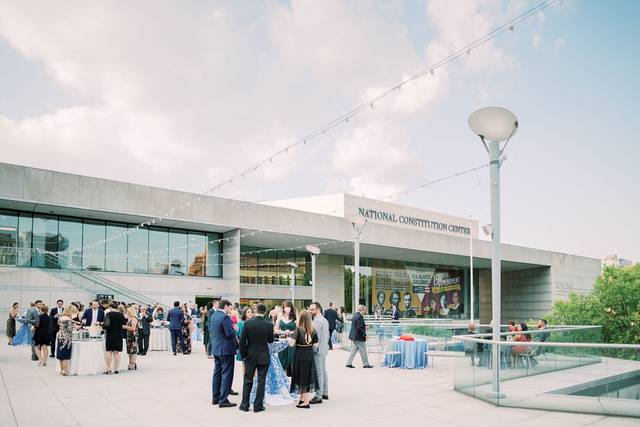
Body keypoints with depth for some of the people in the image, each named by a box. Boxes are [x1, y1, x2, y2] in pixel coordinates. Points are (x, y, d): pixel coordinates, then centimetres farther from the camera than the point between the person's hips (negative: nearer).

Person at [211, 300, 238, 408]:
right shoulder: (225, 317, -20)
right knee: (226, 375, -2)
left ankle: (215, 398, 25)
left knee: (217, 373, 17)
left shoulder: (213, 316, 7)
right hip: (226, 349, -9)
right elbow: (230, 333, -22)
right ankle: (223, 400, -1)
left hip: (216, 349, 9)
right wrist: (235, 329, -3)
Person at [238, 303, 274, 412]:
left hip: (250, 356, 1)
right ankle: (258, 406, 10)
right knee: (261, 381, 7)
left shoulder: (247, 323, -10)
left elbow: (242, 340, -7)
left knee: (248, 381, 11)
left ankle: (245, 405, 16)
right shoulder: (269, 324, -10)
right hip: (263, 357, -1)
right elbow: (271, 340, 1)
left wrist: (243, 354, 4)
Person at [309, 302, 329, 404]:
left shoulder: (317, 321, -16)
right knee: (323, 371, 16)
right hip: (324, 349, 10)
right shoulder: (324, 320, 15)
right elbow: (328, 335, 19)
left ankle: (318, 396, -4)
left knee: (318, 373, -7)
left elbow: (315, 336, -21)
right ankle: (325, 393, 23)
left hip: (318, 350, -10)